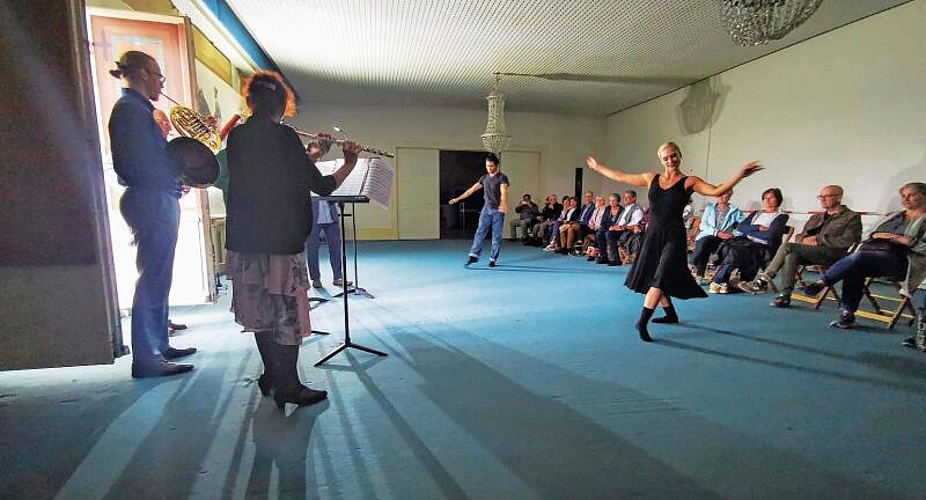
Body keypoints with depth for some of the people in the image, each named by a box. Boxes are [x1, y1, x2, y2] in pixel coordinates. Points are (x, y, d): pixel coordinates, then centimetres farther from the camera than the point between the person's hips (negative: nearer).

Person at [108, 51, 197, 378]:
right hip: (151, 201, -10)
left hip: (157, 202, 10)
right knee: (152, 280, -7)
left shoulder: (138, 108, 20)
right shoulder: (130, 108, -9)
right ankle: (147, 360, 1)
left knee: (157, 279, 14)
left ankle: (159, 346, 25)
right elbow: (139, 164, -18)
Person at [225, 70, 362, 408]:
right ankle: (289, 386, 12)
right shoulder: (282, 136, -12)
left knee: (260, 311, 16)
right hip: (280, 242, -7)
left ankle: (271, 376, 30)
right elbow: (321, 186, -10)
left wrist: (310, 155, 17)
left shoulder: (237, 136, 8)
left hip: (244, 241, 7)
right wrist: (349, 163, 5)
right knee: (288, 313, 4)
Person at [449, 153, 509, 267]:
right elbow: (472, 190, 15)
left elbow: (504, 192, -22)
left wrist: (503, 204, -42)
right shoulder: (484, 178, 11)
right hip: (486, 209, 4)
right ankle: (474, 255, -1)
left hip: (498, 211, -4)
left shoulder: (502, 178, -6)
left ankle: (493, 259, 6)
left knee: (496, 236, 0)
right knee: (480, 232, -3)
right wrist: (458, 198, 11)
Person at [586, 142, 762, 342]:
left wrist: (740, 175, -27)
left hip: (673, 236, -5)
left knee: (660, 278, -15)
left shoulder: (689, 181, -1)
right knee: (651, 278, 13)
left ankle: (642, 322, -12)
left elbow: (717, 191, -14)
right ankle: (671, 314, 34)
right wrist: (598, 167, 18)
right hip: (653, 234, 5)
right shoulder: (651, 178, 9)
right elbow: (620, 177, 14)